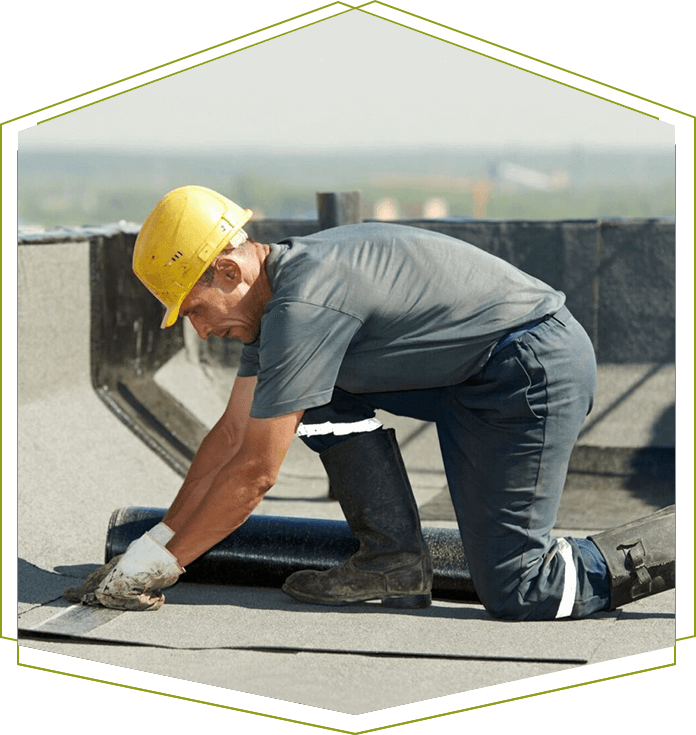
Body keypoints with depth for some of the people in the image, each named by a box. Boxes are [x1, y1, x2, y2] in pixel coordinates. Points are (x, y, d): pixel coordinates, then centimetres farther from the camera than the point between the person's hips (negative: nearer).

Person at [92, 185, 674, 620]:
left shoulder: (303, 306, -22)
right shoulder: (275, 290, 8)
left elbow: (255, 472, -17)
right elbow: (232, 434, 14)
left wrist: (163, 561, -8)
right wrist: (156, 540, 13)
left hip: (535, 370, -10)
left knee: (518, 593, -10)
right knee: (326, 394, 7)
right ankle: (395, 559, 7)